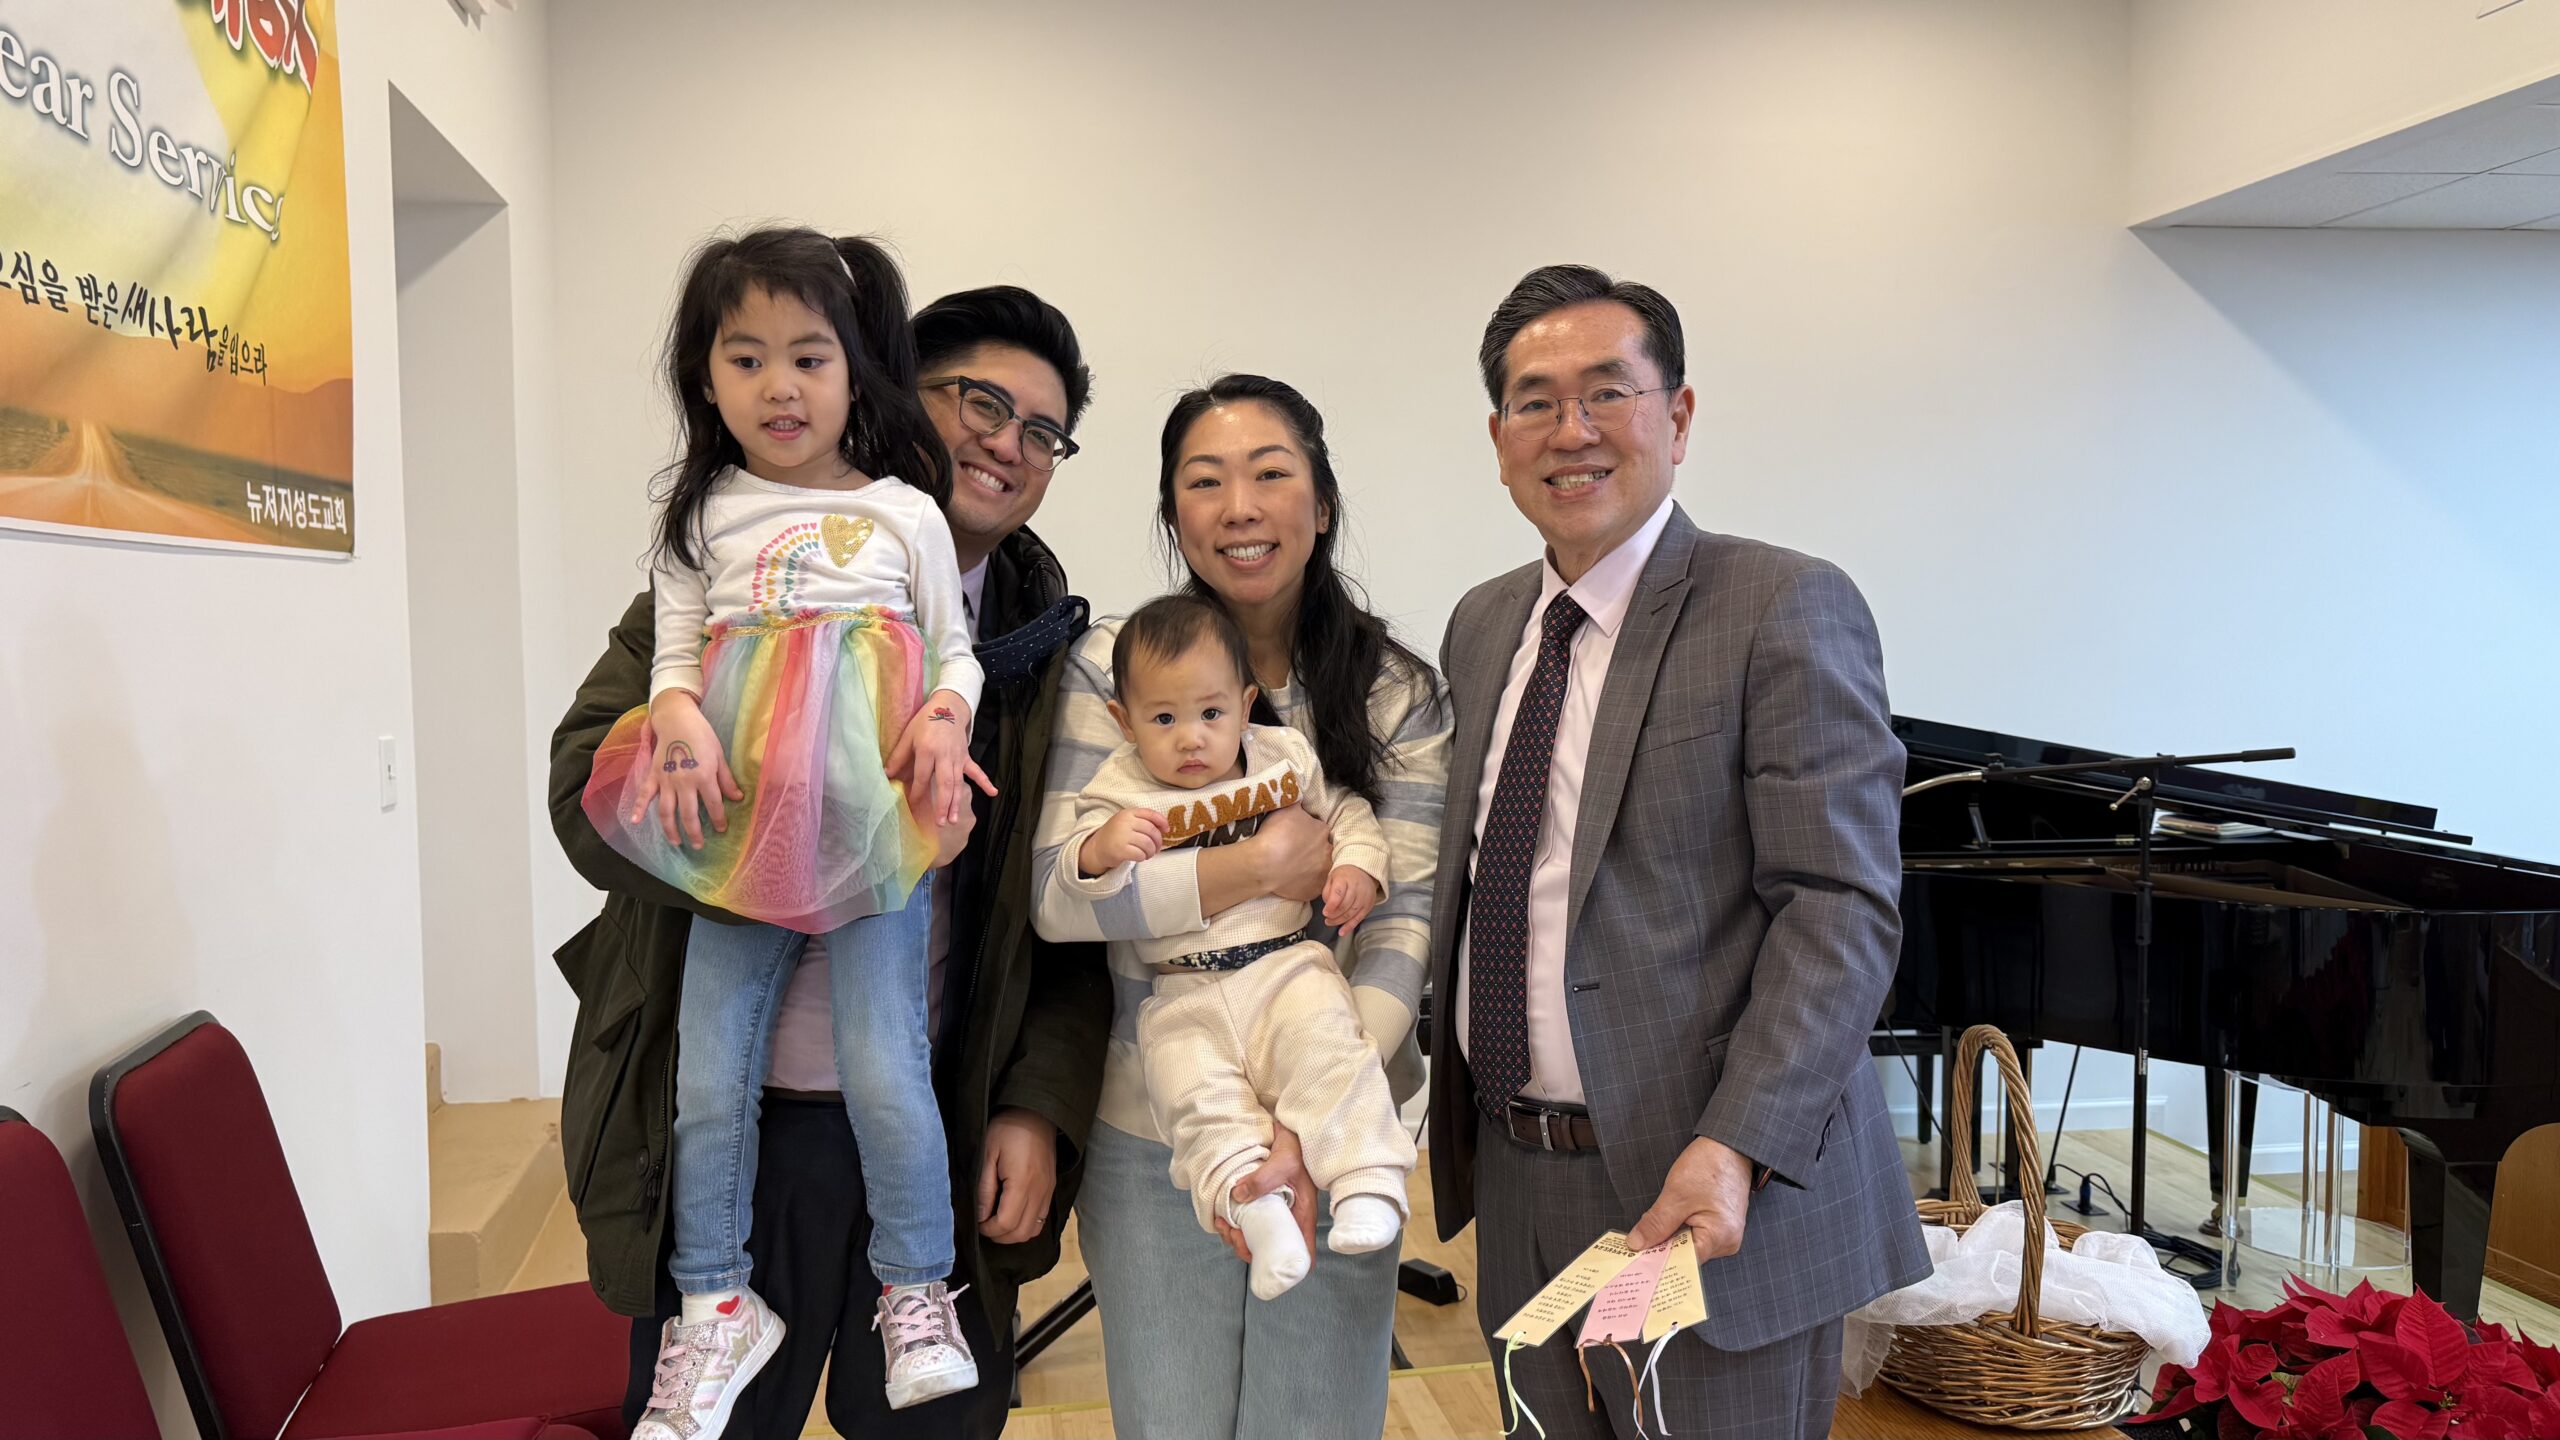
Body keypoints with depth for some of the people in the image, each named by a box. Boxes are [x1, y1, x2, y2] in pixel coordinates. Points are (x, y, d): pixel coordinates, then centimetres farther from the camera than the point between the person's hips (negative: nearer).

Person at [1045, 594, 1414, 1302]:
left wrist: (1359, 868, -1)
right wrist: (1100, 850, -30)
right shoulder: (1119, 792, 1)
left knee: (1328, 1050, -24)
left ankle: (1366, 1183, -19)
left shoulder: (1285, 758, 7)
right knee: (1193, 1089, -22)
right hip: (1184, 991, 0)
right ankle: (1250, 1200, -15)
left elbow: (1347, 812, 19)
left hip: (1286, 961, 0)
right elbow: (1075, 881, -8)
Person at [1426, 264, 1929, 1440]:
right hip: (1517, 1185, 6)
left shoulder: (1786, 611, -11)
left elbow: (1841, 907, -16)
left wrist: (1734, 1149, -24)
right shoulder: (1482, 626, 10)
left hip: (1710, 1201, -6)